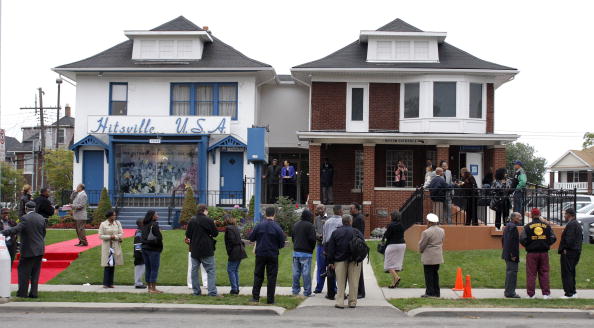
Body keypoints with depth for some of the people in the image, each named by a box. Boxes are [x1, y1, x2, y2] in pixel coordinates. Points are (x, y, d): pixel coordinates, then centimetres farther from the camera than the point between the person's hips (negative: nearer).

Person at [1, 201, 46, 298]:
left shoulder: (25, 218, -14)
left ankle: (22, 292, 8)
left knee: (23, 270, 6)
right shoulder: (41, 218, 4)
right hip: (39, 250, 5)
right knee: (35, 272, 11)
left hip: (28, 250, -5)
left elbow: (16, 229, -24)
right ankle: (33, 292, 11)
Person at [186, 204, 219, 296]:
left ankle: (196, 291, 15)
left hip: (194, 250, 4)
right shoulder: (209, 220, -9)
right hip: (207, 250, -4)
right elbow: (215, 233, -3)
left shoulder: (192, 221, 2)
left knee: (194, 270, 13)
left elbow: (188, 235, 5)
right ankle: (212, 291, -8)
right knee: (211, 270, 0)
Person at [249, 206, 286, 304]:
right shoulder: (277, 227, -10)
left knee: (258, 275, 12)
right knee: (271, 277, 5)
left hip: (260, 254, 2)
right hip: (273, 255, -1)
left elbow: (251, 238, 0)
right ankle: (270, 299, 6)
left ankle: (255, 296, 10)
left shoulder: (259, 226, -5)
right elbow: (282, 243, -6)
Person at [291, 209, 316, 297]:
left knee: (296, 272, 11)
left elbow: (292, 237, 16)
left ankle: (295, 290, 15)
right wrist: (312, 248, 2)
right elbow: (312, 239, -14)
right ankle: (307, 292, -2)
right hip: (306, 253, -6)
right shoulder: (310, 226, -11)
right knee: (306, 272, -4)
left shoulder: (295, 224, 12)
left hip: (296, 251, 6)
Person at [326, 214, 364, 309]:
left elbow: (330, 248, 3)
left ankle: (340, 302, 0)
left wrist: (330, 262, 6)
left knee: (340, 283, 5)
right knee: (353, 282, 6)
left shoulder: (335, 232, 4)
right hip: (354, 260, -1)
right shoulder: (356, 232, 1)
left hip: (340, 260, 1)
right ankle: (352, 302, 8)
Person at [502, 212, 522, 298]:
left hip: (507, 254, 11)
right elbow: (511, 241, -23)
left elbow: (503, 240, 22)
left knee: (509, 272, 17)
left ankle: (508, 291, 24)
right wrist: (513, 255, -21)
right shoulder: (513, 227, -16)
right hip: (511, 255, -11)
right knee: (512, 272, -7)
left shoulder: (507, 226, 16)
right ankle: (510, 292, -6)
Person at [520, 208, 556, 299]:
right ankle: (546, 293, 6)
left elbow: (522, 240, -9)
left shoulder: (527, 227, -4)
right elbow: (553, 238, 3)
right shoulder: (547, 226, 4)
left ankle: (531, 294, 2)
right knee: (544, 273, 8)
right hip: (544, 253, 2)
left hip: (532, 253, -2)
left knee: (531, 274, 2)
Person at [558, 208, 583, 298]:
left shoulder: (571, 224, -17)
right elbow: (581, 237, 21)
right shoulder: (578, 224, 16)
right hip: (576, 251, 10)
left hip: (569, 252, -10)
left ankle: (568, 293, -6)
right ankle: (572, 290, 25)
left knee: (566, 273, -6)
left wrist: (565, 249, -16)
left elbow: (569, 239, -24)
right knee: (571, 272, 18)